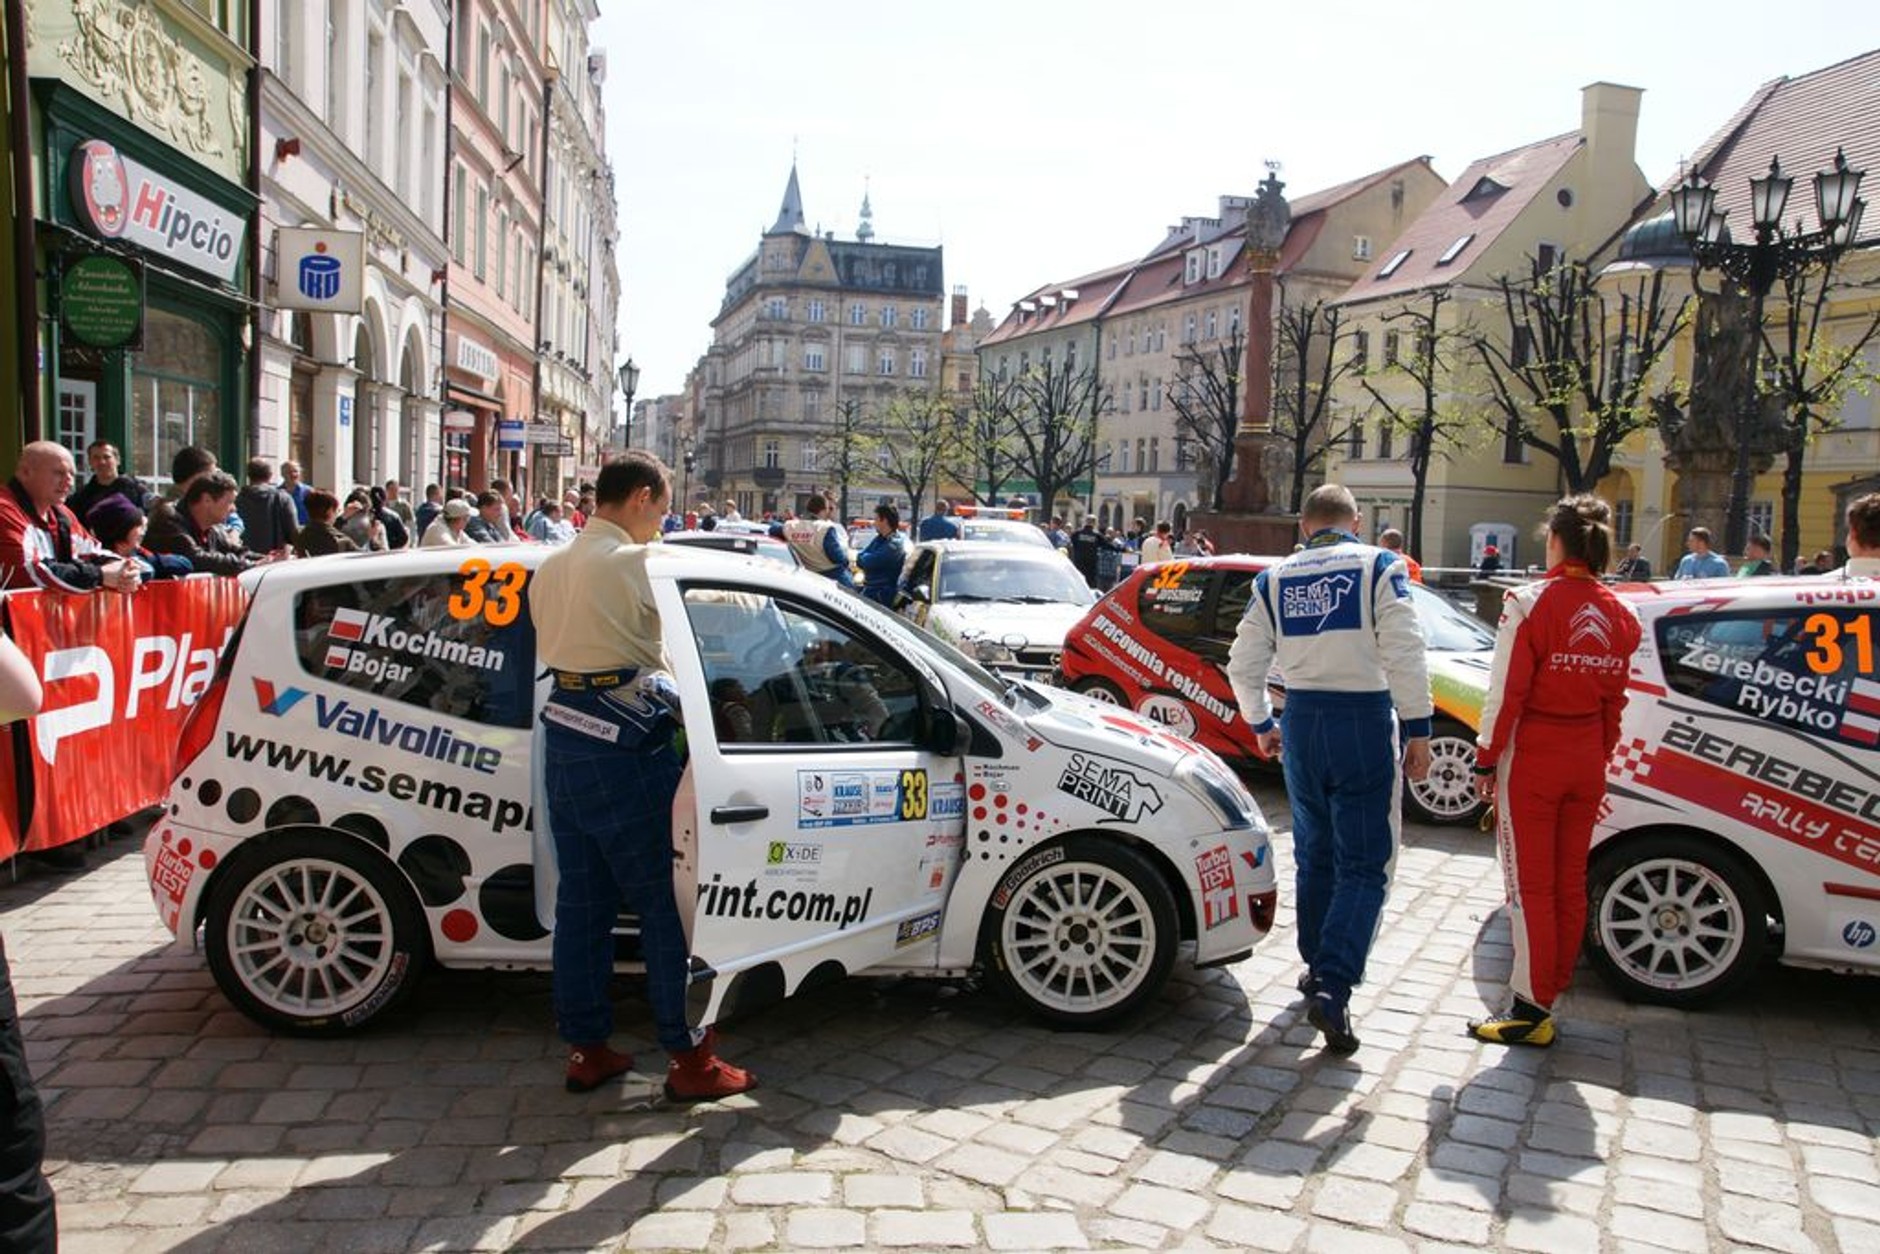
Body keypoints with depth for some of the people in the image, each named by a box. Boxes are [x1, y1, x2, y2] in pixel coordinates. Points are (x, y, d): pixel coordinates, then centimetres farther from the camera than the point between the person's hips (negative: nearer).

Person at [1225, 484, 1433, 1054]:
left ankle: (1319, 970, 28)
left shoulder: (1275, 579, 7)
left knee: (1314, 856, 18)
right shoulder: (1380, 567, -3)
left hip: (1301, 721, 4)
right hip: (1365, 721, -4)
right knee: (1364, 864, -1)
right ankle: (1333, 986, -13)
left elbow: (1243, 664, 8)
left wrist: (1261, 724, 22)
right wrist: (1418, 729, -7)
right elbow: (1405, 654, -13)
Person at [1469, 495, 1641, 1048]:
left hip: (1532, 756, -6)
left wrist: (1486, 760, -6)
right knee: (1570, 884, 14)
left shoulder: (1531, 602, -13)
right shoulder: (1619, 615, 5)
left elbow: (1507, 692, -14)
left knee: (1531, 887, 0)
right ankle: (1551, 988, 26)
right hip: (1586, 761, 6)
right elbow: (1616, 701, 8)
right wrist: (1599, 756, 18)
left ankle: (1532, 1008, 3)